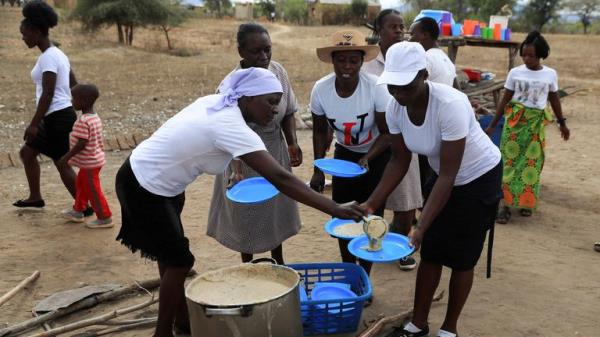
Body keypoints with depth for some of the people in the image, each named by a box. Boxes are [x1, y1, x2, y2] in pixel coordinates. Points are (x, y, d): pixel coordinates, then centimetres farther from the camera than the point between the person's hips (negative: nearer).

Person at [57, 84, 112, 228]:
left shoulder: (83, 121, -25)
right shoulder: (95, 117, 4)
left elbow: (82, 143, -27)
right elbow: (99, 139, 11)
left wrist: (67, 157, -19)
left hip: (89, 162, -10)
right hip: (95, 158, 10)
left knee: (93, 190, 2)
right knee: (81, 184, 23)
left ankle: (104, 218, 11)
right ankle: (77, 211, 37)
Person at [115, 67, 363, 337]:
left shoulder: (216, 103, -2)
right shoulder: (231, 126, -29)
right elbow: (280, 178, -34)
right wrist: (335, 209, -35)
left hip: (153, 179, 9)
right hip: (144, 187, -9)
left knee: (171, 255, 19)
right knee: (179, 262, 0)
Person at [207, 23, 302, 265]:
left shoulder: (278, 71, -7)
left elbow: (288, 111, 4)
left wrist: (292, 143, -5)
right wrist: (237, 170, -39)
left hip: (276, 152, 5)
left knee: (277, 208, 19)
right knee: (247, 215, 10)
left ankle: (279, 263, 40)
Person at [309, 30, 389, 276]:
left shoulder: (376, 87, -28)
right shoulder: (321, 89, -19)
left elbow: (387, 133, -20)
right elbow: (320, 131, -4)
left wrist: (367, 158, -35)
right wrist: (318, 169, -7)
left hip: (377, 155, -3)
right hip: (344, 153, 3)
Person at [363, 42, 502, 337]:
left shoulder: (450, 105, -35)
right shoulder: (395, 108, -17)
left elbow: (448, 175, -34)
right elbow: (399, 162, -7)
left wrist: (421, 227, -38)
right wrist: (370, 204, -17)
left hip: (479, 177, -5)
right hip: (443, 176, 5)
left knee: (461, 257, 5)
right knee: (429, 252, 9)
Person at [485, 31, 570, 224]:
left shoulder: (550, 74, 0)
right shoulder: (515, 73, -3)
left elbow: (554, 100, 12)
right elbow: (505, 100, 1)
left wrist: (562, 123, 18)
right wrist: (492, 125, -1)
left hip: (536, 123, 1)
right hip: (514, 120, -1)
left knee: (532, 162, 5)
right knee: (509, 160, -4)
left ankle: (526, 202, 19)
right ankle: (506, 205, -2)